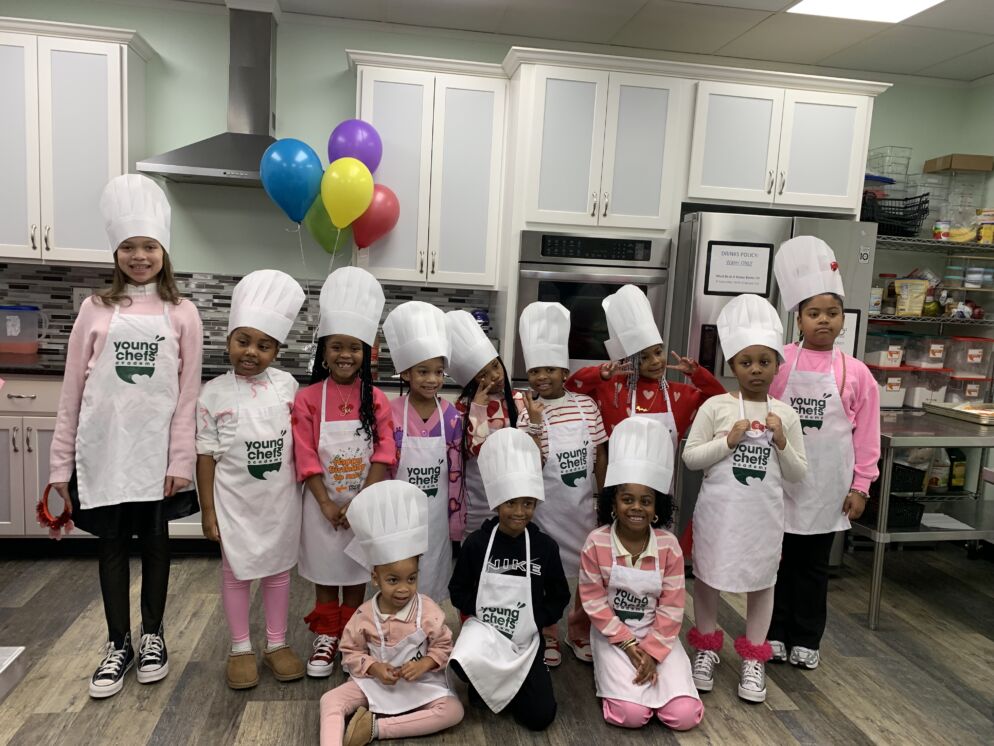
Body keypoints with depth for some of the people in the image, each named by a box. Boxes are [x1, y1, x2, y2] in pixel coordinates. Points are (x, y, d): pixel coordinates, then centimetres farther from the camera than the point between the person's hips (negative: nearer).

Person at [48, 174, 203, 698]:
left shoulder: (182, 315, -2)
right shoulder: (97, 309, 0)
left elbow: (187, 396, -3)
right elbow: (73, 389, 2)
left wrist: (181, 460, -7)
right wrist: (62, 461, 0)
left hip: (156, 450, -1)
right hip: (103, 449, 1)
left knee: (155, 540, 12)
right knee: (111, 542, 11)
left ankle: (153, 635, 30)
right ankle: (119, 644, 27)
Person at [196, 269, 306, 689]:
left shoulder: (287, 386, -4)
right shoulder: (214, 394, -10)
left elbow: (299, 439, 5)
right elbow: (206, 455, -6)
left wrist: (303, 489, 7)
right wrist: (207, 509, -5)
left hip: (281, 498, 2)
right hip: (235, 501, -2)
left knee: (278, 569, 14)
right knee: (236, 572, 12)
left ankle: (277, 644, 31)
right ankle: (240, 649, 30)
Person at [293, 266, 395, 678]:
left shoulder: (376, 400, -5)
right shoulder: (308, 398, -8)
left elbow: (384, 457, -9)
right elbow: (306, 460, -9)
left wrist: (357, 504, -16)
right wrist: (328, 505, -14)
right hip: (322, 504, 0)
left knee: (356, 576, 14)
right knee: (324, 576, 14)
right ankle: (325, 638, 32)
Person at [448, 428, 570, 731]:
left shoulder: (545, 546, -5)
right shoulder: (476, 543, -7)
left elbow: (559, 596, 5)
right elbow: (458, 590, 2)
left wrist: (538, 619, -8)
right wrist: (478, 611, -13)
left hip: (526, 637, 1)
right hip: (484, 629, -1)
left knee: (540, 717, -9)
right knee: (463, 662, -34)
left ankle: (506, 685, 23)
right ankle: (489, 684, 4)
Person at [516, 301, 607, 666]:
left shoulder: (587, 405, -2)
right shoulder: (528, 414, -9)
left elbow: (600, 455, 4)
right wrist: (536, 420, -26)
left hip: (584, 505, 3)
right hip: (547, 508, -2)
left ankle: (579, 630, 35)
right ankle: (546, 636, 30)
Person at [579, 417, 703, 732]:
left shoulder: (669, 546, -10)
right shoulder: (596, 543, -14)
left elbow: (672, 606, -7)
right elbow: (593, 600, -10)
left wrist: (652, 650, -14)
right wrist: (628, 644, -13)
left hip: (658, 634, 2)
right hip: (612, 635, -2)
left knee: (684, 715, -14)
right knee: (631, 714, -20)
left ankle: (653, 668, 15)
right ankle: (611, 673, 12)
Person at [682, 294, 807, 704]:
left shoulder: (786, 414, 0)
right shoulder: (715, 406, -7)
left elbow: (798, 474, 3)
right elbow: (690, 457, -8)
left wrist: (782, 444, -14)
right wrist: (728, 440, -18)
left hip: (763, 513, 2)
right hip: (718, 510, -1)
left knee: (761, 581, 13)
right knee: (708, 575, 12)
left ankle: (753, 659, 30)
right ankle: (706, 648, 32)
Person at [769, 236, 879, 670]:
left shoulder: (856, 373, -2)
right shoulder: (779, 363, -6)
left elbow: (866, 435, 2)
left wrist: (860, 486, 2)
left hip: (827, 487, 1)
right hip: (780, 481, -1)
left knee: (813, 566, 14)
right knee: (776, 561, 12)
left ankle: (806, 640, 30)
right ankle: (774, 634, 28)